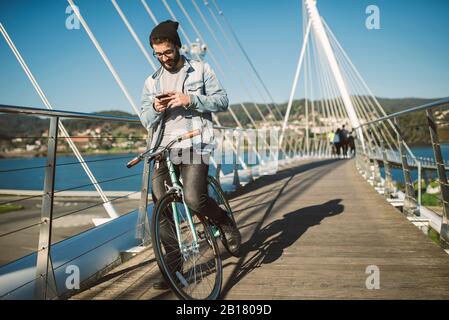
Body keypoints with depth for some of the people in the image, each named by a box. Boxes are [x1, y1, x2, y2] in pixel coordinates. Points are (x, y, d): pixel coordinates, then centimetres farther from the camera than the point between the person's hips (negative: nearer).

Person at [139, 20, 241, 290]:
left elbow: (223, 100, 1)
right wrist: (156, 109, -10)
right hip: (163, 149, 4)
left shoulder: (200, 70, 8)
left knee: (194, 199, -24)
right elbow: (146, 120, 14)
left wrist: (191, 99, -14)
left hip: (194, 146, -4)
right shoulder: (152, 82, 18)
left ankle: (226, 222, 8)